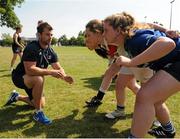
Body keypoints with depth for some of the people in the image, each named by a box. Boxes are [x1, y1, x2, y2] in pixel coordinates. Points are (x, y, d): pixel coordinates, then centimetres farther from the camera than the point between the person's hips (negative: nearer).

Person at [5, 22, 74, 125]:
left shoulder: (51, 52, -6)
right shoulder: (31, 48, -29)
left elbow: (59, 68, -8)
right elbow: (29, 70, -38)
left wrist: (64, 76, -30)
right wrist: (50, 72, -42)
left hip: (33, 80, 8)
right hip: (20, 77, -8)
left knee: (41, 104, 15)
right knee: (39, 79, -39)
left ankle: (17, 97, 36)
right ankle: (38, 113, -21)